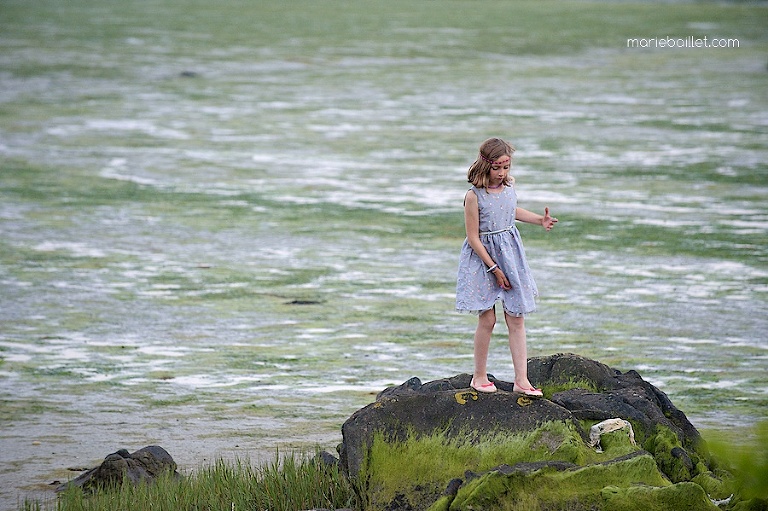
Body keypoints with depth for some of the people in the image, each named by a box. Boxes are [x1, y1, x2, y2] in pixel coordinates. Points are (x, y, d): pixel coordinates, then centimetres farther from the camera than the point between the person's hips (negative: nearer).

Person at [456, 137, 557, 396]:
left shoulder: (509, 187, 1)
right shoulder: (474, 196, -18)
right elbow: (473, 238, -15)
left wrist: (539, 219, 17)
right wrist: (494, 269, -14)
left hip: (510, 254, 5)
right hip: (483, 258, -5)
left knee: (516, 318, 2)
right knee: (487, 318, -4)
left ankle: (521, 379, 3)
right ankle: (479, 376, 13)